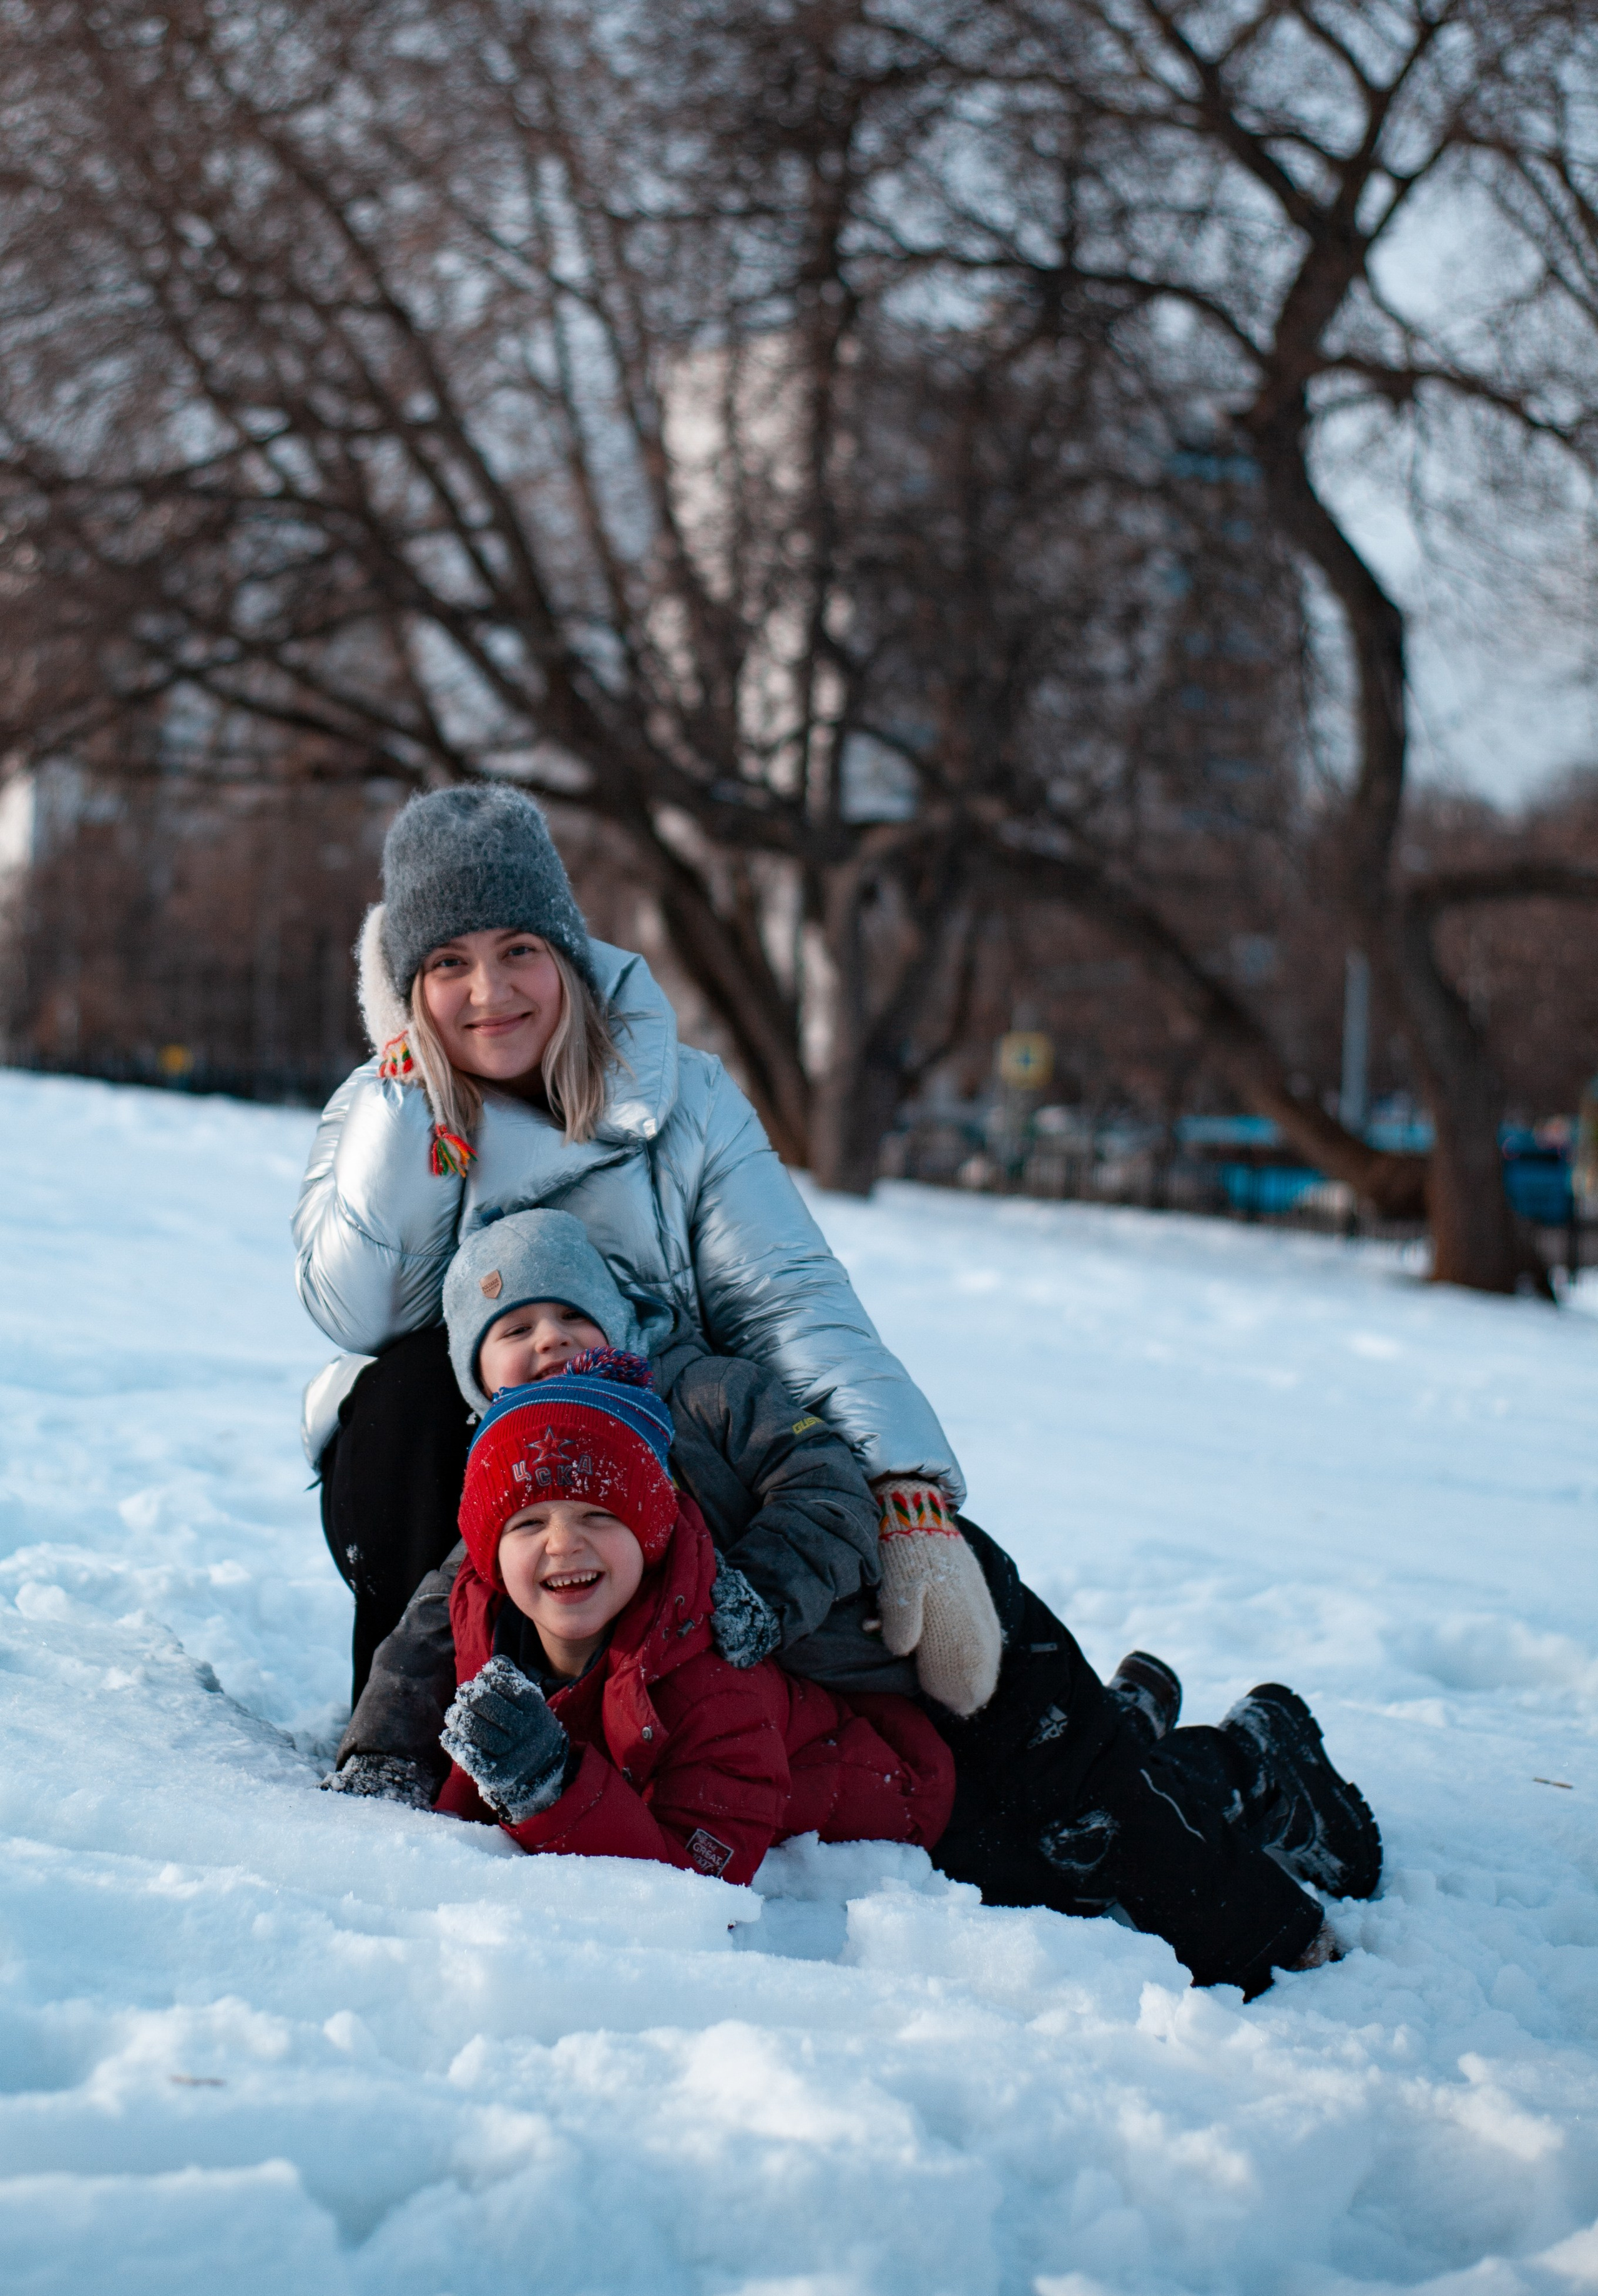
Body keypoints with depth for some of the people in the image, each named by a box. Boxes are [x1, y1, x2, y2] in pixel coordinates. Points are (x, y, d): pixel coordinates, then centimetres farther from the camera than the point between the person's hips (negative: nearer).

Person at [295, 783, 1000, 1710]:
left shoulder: (683, 1100, -6)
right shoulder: (375, 1114, -3)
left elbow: (791, 1302, -19)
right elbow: (357, 1314, -21)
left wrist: (914, 1497, -35)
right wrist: (411, 1083, -19)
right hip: (437, 1477, -1)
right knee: (416, 1377, -30)